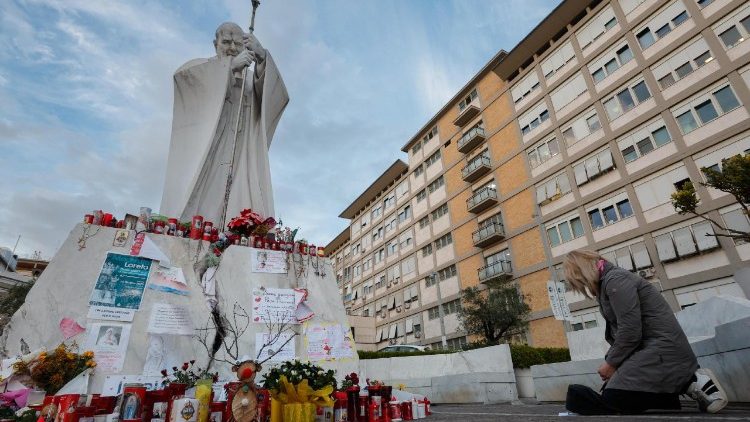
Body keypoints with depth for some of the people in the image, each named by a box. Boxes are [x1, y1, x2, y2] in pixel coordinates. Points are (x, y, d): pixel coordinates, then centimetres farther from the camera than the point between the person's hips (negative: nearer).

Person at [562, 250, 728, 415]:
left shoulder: (615, 279, -17)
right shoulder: (606, 283, 13)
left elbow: (630, 332, -21)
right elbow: (618, 332, 14)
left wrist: (611, 363, -10)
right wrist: (610, 360, 5)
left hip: (663, 350, -10)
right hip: (653, 348, 10)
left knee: (611, 400, -17)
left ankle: (690, 383, -5)